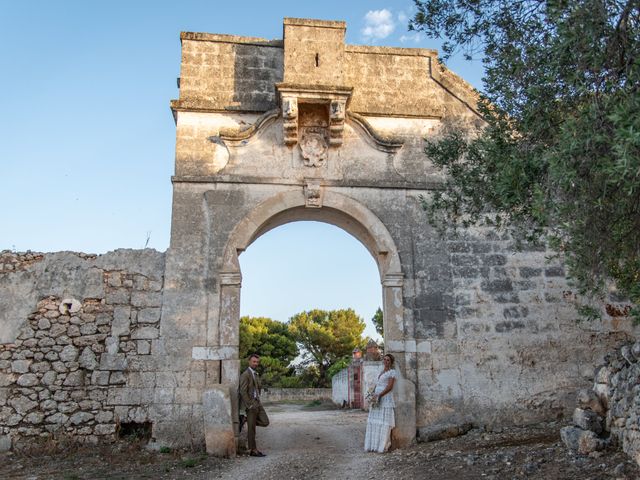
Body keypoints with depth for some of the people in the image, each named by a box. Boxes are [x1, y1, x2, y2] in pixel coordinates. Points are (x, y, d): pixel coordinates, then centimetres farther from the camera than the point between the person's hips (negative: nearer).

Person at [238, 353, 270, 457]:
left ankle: (245, 420, 16)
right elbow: (243, 391, -17)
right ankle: (253, 450, 8)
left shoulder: (256, 374, 16)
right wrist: (249, 405, -18)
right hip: (250, 404, -8)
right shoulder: (245, 374, -12)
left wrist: (258, 401, 12)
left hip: (257, 403, 8)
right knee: (251, 428, -1)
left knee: (265, 422, 3)